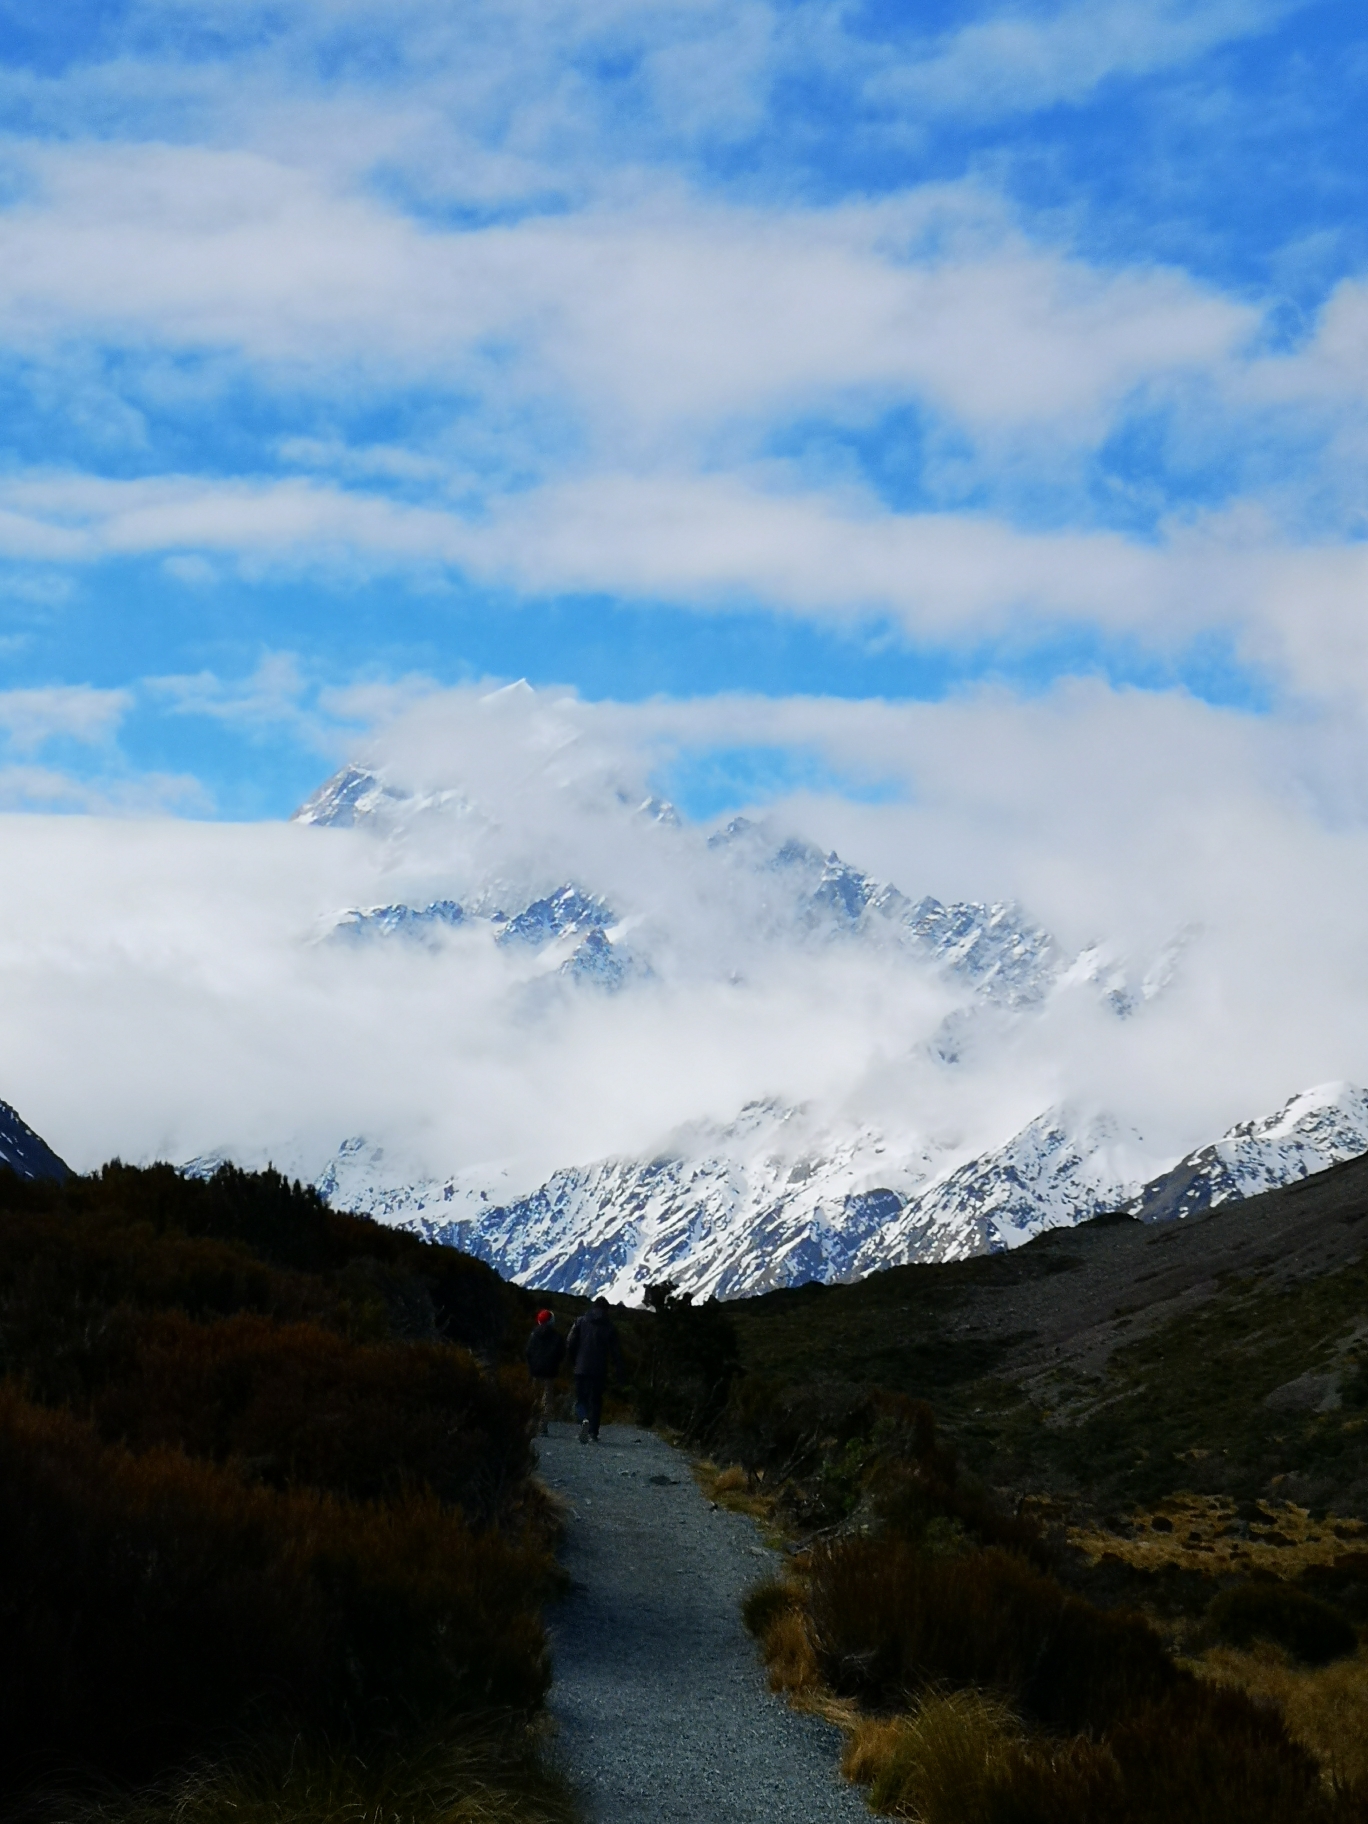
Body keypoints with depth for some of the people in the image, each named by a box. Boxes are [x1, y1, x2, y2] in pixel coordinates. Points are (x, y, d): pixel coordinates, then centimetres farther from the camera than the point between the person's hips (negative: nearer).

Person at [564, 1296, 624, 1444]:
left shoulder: (580, 1322, 3)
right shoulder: (609, 1326, 3)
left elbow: (570, 1344, -1)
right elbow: (616, 1350, 2)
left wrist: (571, 1362, 11)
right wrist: (619, 1369, 6)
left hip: (581, 1369, 0)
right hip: (600, 1370, 0)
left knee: (580, 1399, 8)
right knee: (596, 1401, 7)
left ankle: (584, 1420, -22)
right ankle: (593, 1433, 1)